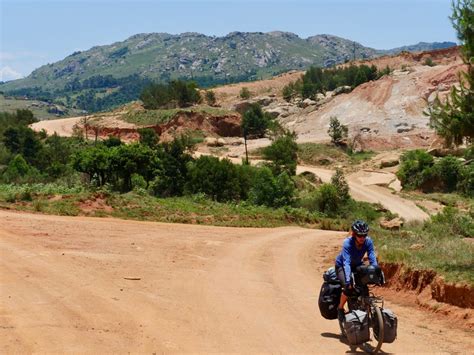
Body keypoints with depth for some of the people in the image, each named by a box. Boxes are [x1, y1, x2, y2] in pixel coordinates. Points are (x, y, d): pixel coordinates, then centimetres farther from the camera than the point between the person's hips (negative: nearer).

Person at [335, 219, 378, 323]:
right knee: (348, 287, -26)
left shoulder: (368, 242, -23)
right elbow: (346, 263, -41)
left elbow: (373, 260, -24)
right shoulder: (347, 243, -34)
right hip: (341, 266, -5)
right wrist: (348, 281, -51)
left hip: (357, 265, 5)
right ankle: (340, 308, -4)